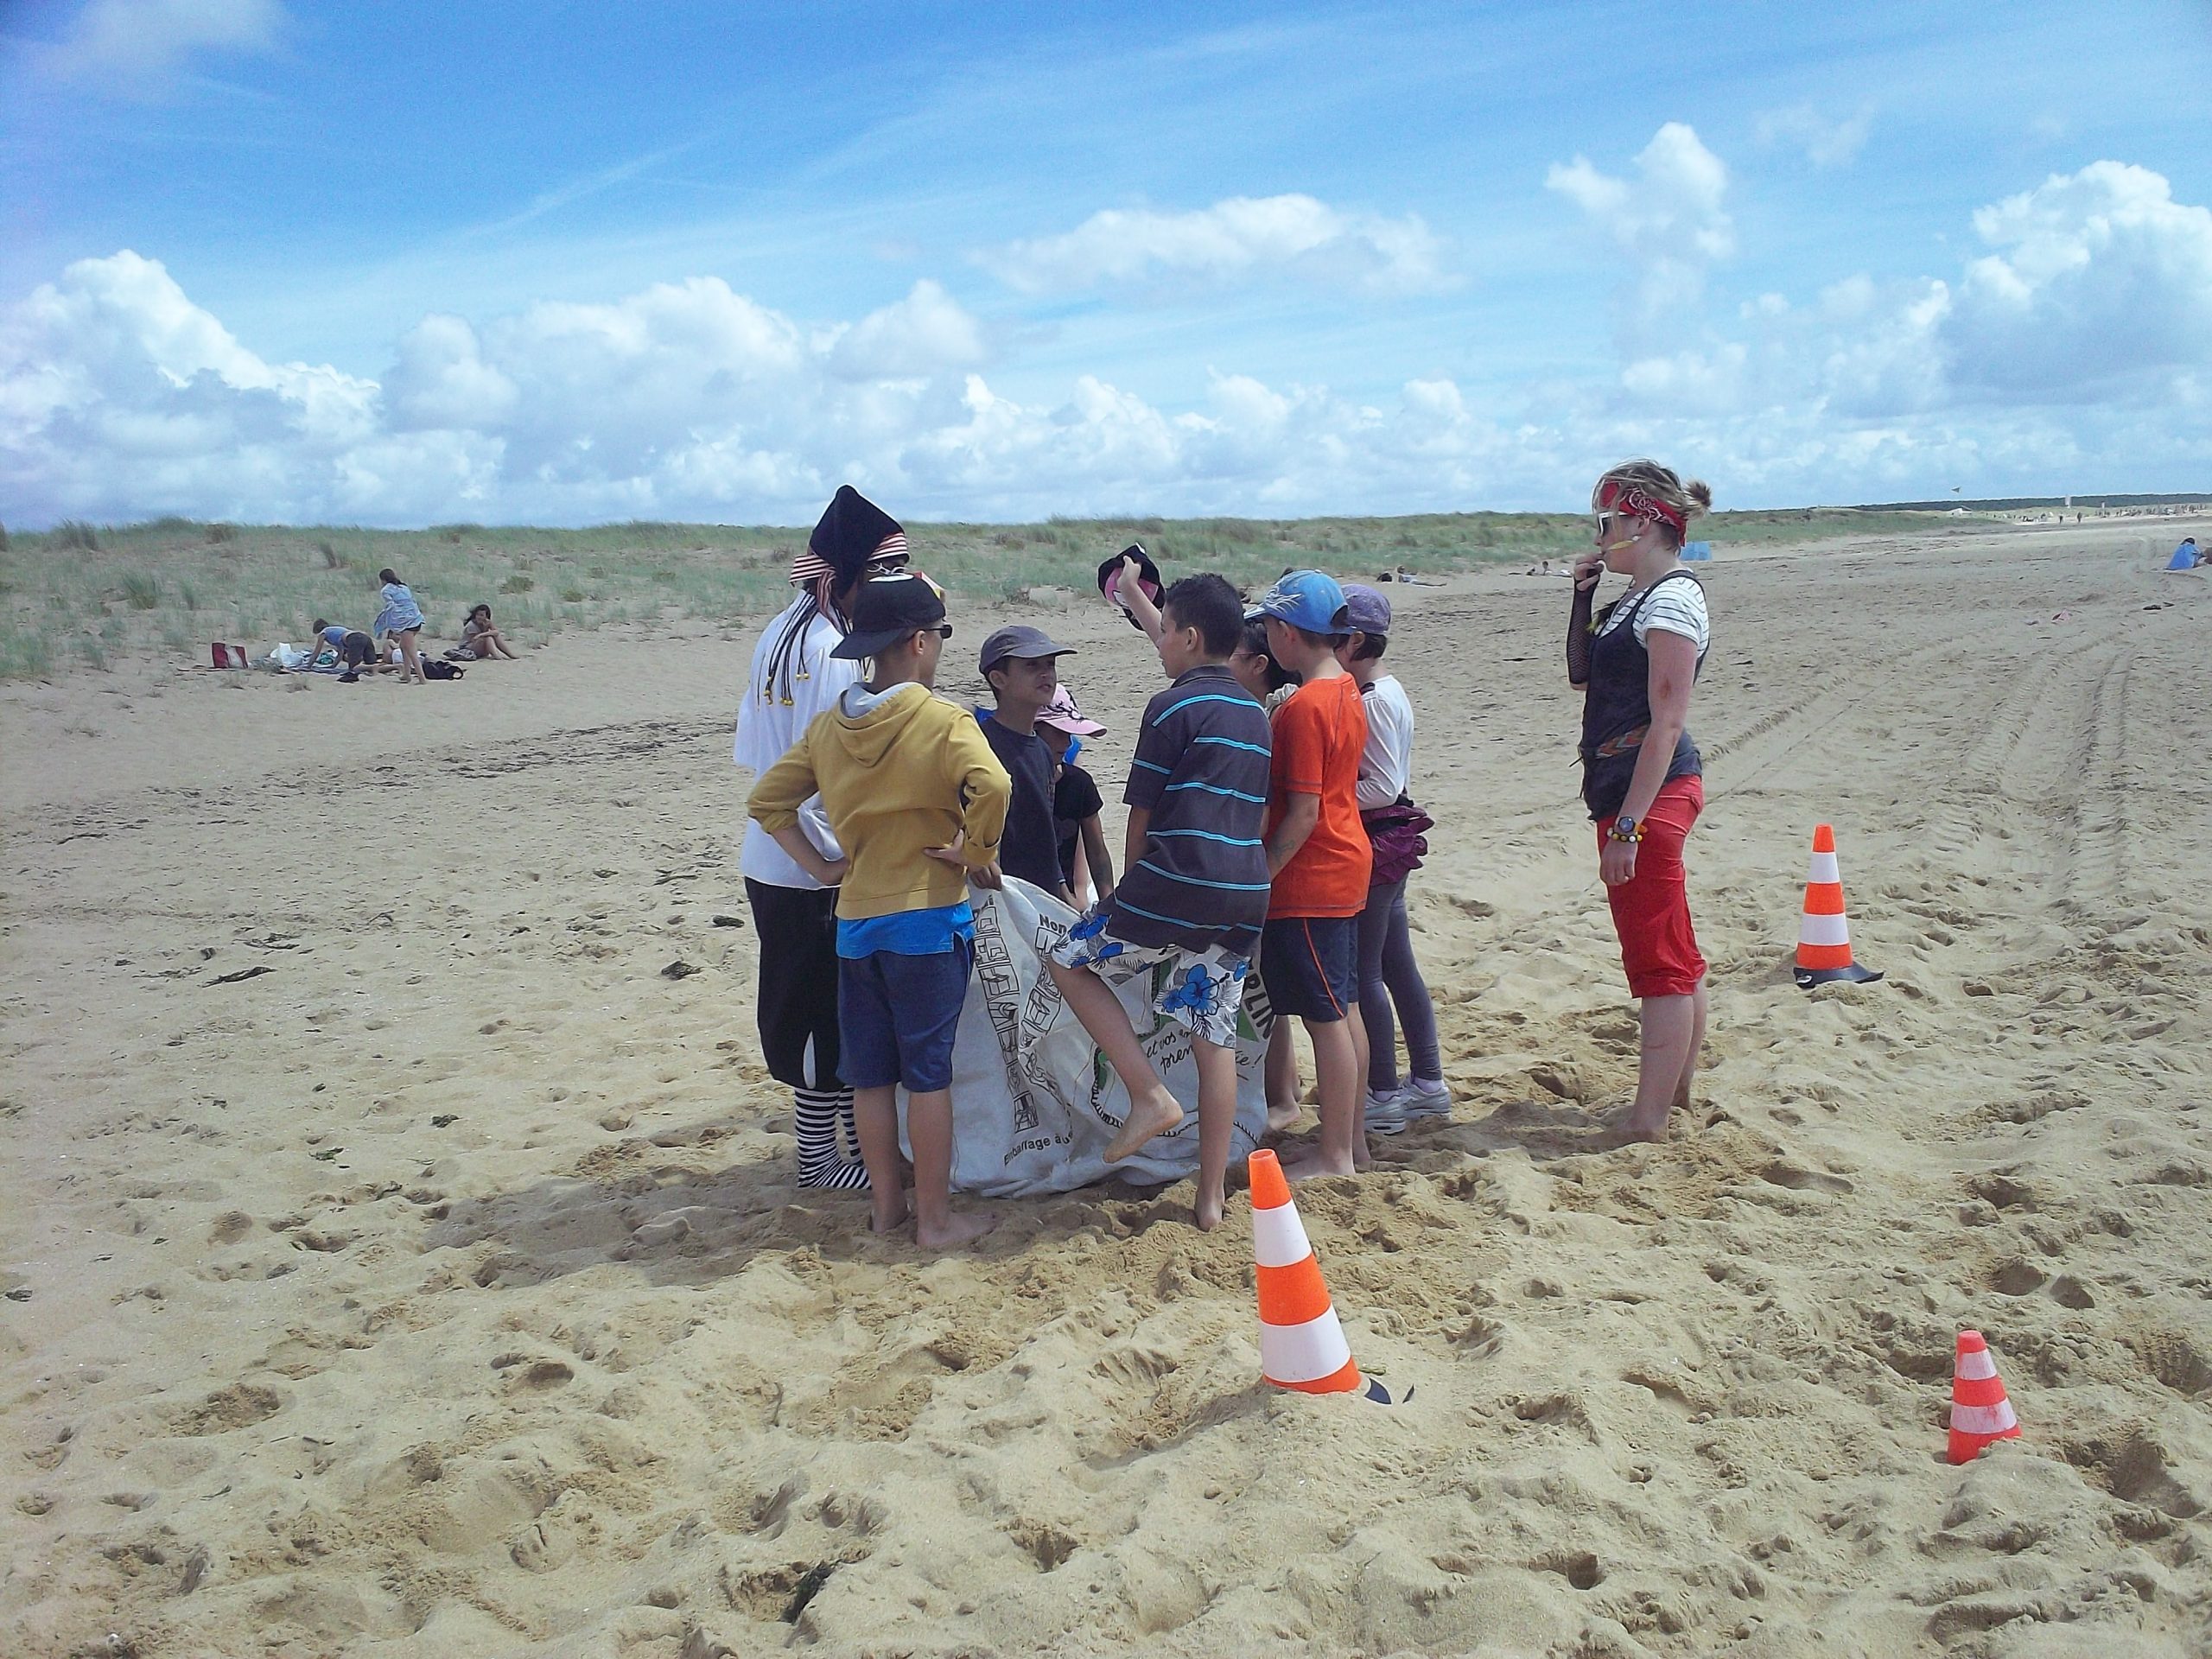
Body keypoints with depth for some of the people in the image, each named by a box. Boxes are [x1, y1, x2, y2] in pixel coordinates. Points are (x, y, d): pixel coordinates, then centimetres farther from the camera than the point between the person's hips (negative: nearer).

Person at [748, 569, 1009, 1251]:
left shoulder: (828, 725, 5)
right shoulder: (942, 722, -13)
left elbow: (767, 799, 9)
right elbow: (990, 786, -31)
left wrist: (820, 866, 8)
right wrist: (977, 851, -16)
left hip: (854, 922, 5)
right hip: (929, 920, -5)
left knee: (870, 1073, 13)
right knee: (928, 1073, 3)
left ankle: (887, 1203, 25)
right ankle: (936, 1219, 12)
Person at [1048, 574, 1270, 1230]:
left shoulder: (1173, 707, -6)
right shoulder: (1255, 715, 17)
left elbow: (1142, 815, -4)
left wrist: (1133, 889, 11)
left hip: (1176, 886, -7)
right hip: (1244, 896, 7)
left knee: (1072, 962, 13)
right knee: (1215, 1038, 11)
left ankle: (1149, 1095, 3)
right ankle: (1211, 1196, 14)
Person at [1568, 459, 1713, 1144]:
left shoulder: (1672, 600, -16)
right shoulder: (1637, 599, 14)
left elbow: (1667, 722, -21)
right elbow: (1580, 675, 25)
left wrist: (1628, 823, -23)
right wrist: (1583, 596, 11)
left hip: (1652, 792, -10)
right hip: (1624, 788, 10)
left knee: (1660, 962, -4)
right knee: (1674, 958, 18)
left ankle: (1648, 1126, 2)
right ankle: (1677, 1092, 31)